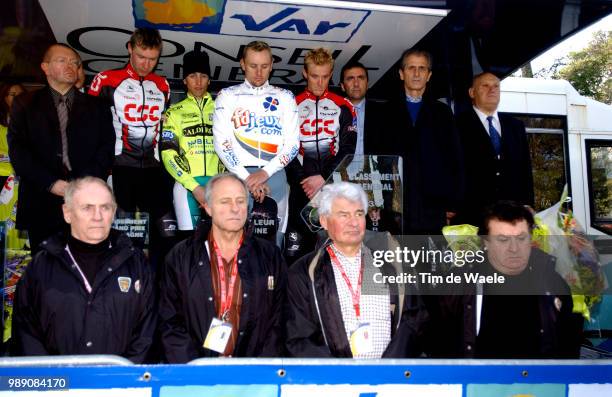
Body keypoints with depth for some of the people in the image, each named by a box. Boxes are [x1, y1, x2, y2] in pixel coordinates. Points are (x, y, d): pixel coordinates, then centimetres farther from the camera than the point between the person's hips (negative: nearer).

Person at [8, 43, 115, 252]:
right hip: (41, 201, 0)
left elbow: (107, 148, 5)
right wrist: (51, 183, -11)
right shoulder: (25, 105, 11)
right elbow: (17, 151, 1)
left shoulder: (95, 106, 14)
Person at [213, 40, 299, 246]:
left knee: (274, 238, 0)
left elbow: (293, 143, 5)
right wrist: (246, 178, -9)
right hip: (238, 175, -1)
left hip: (274, 175, 1)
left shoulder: (285, 97, 13)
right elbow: (221, 143, 0)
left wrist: (265, 172, -8)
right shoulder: (228, 96, 9)